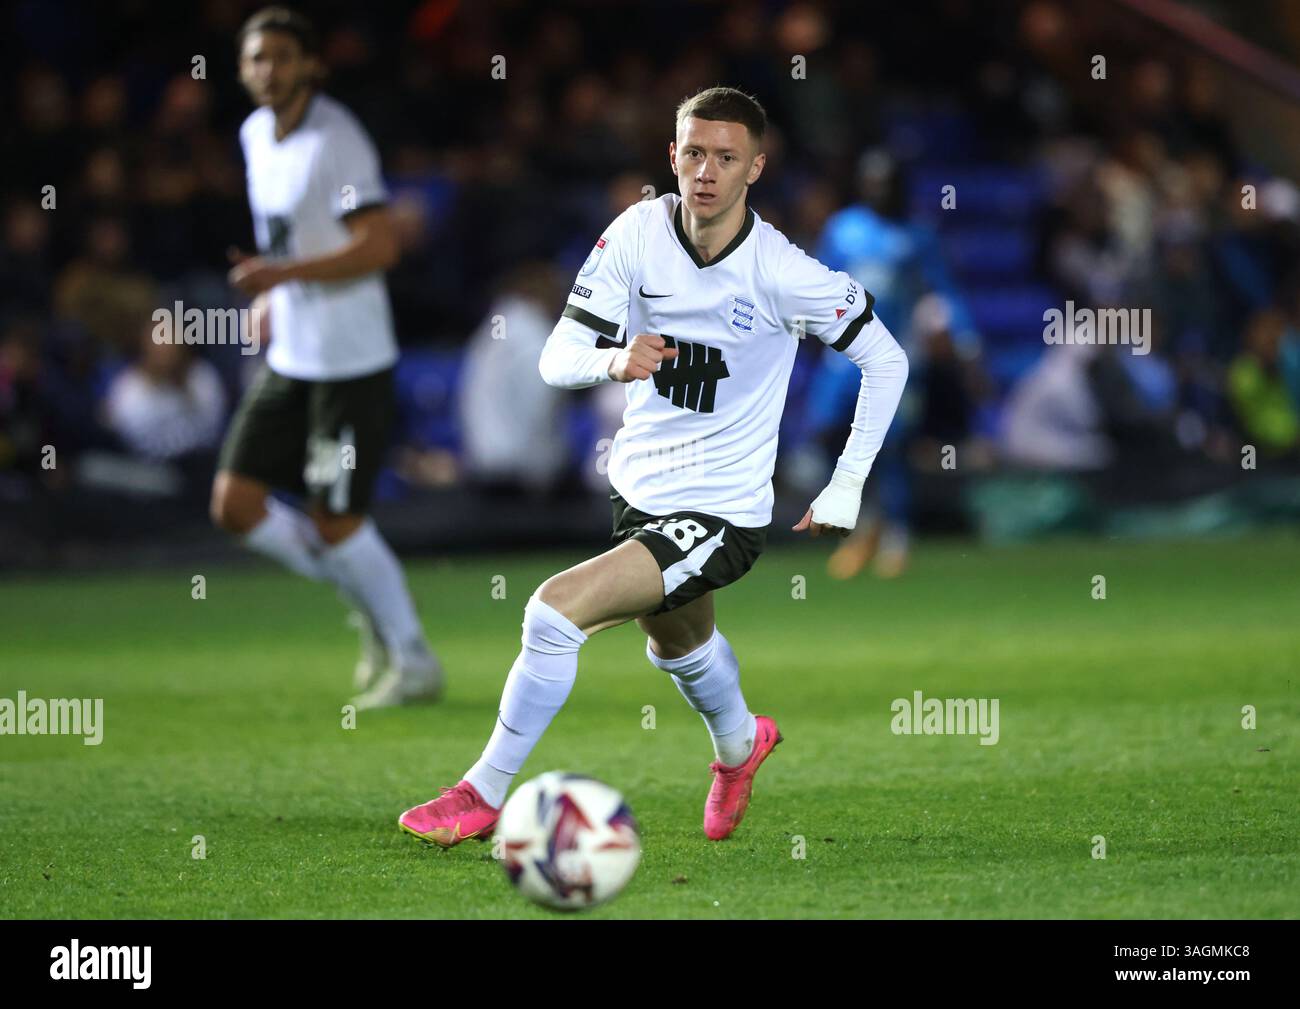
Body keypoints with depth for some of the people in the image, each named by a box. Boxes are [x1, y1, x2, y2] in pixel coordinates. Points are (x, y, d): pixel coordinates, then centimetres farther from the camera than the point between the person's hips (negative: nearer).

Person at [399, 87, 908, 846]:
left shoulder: (781, 272, -21)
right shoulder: (639, 232, -10)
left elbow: (886, 359, -9)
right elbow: (557, 358, -12)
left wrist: (847, 487, -9)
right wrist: (612, 361, -35)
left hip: (723, 516, -6)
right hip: (640, 492, 6)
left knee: (557, 610, -22)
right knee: (678, 642, 32)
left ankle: (484, 796, -6)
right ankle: (741, 742, 66)